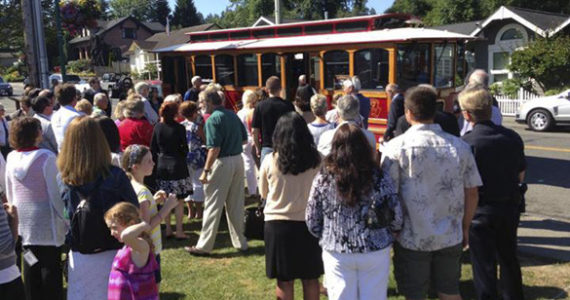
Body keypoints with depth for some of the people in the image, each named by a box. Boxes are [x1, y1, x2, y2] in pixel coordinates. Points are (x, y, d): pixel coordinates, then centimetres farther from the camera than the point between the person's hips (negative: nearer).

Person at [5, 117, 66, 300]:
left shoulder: (11, 158, 1)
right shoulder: (46, 157, -16)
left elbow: (9, 194, 10)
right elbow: (56, 191, -14)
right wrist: (65, 219, -5)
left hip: (24, 224, 5)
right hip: (47, 224, -5)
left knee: (30, 268, 15)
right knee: (51, 267, 5)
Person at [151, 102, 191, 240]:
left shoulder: (158, 127, 0)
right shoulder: (179, 128, -11)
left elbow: (153, 148, 3)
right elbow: (184, 149, -6)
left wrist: (157, 161, 14)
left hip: (162, 165, 4)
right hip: (177, 165, -4)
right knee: (179, 200, 3)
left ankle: (168, 229, 18)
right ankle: (179, 231, 4)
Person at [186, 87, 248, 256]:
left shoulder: (213, 120, -14)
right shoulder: (233, 115, 8)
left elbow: (215, 149, -20)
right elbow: (244, 139, 14)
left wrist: (205, 171, -15)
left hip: (222, 162, -7)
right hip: (238, 159, 7)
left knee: (213, 205, 1)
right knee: (236, 204, 15)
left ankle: (204, 246, 9)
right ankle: (240, 242, 24)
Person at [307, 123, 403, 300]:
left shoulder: (323, 179, -9)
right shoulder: (379, 178, -11)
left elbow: (312, 220, -2)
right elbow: (396, 214, -4)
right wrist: (386, 236, 16)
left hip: (337, 254, 0)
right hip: (375, 252, 0)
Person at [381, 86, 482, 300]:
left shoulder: (396, 147, -13)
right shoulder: (460, 146, -2)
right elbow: (472, 193, 3)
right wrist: (465, 227, 16)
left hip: (412, 239, -3)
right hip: (451, 237, 4)